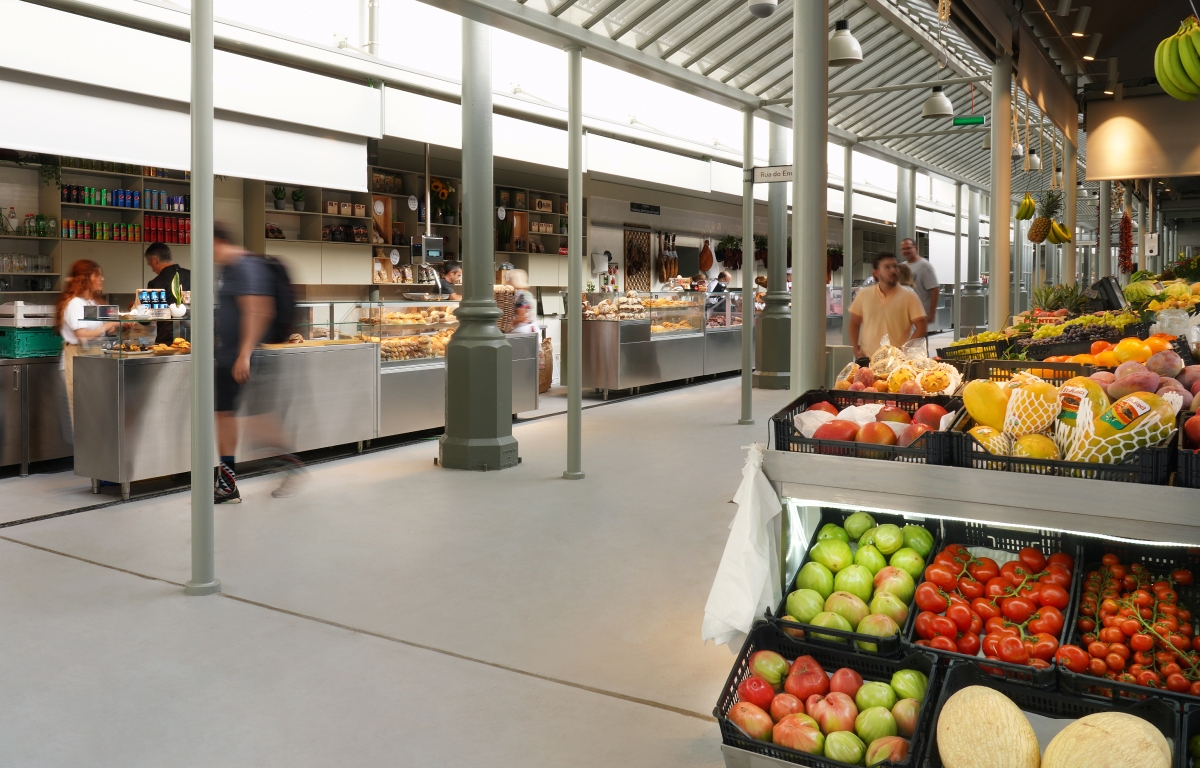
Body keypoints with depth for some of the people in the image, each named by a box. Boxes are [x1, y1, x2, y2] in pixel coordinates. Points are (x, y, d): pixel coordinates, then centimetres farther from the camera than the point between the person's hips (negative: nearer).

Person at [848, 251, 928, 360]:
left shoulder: (909, 296, 0)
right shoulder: (864, 294, 6)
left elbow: (920, 328, -1)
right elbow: (854, 324, 13)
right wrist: (856, 350, 1)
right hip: (867, 359, 2)